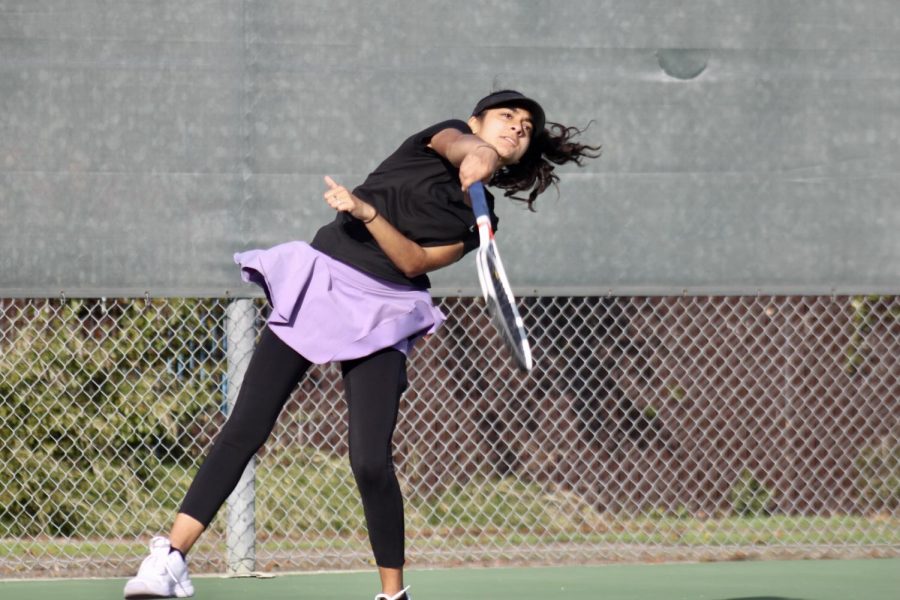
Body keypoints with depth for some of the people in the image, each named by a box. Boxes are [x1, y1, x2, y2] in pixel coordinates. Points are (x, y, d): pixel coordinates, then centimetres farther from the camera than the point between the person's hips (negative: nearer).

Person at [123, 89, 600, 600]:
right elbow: (460, 147, -17)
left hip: (381, 318, 2)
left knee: (371, 462, -13)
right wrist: (478, 156, -40)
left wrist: (365, 211, -21)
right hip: (318, 285, -2)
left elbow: (415, 261, -5)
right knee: (244, 431, -8)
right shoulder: (452, 135, 8)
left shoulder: (477, 220, 12)